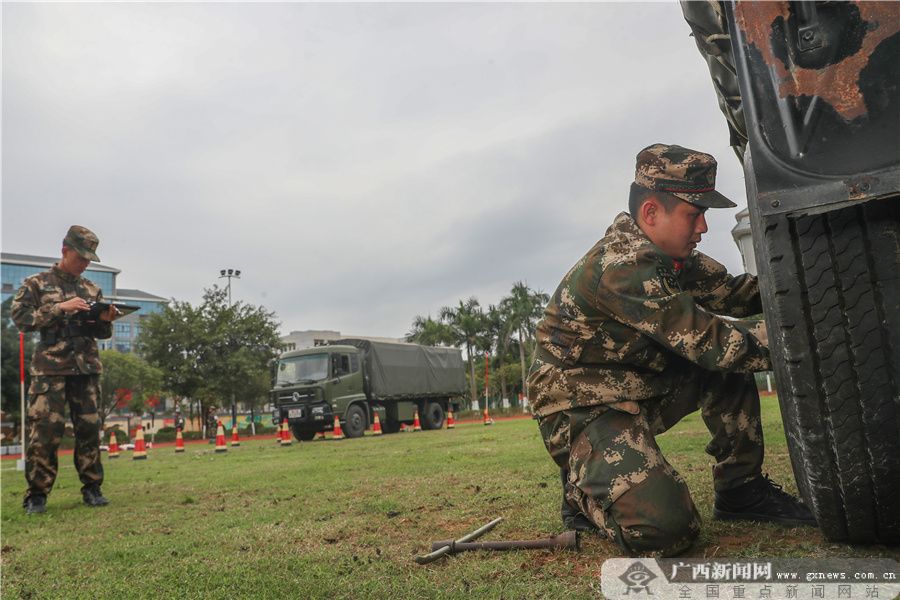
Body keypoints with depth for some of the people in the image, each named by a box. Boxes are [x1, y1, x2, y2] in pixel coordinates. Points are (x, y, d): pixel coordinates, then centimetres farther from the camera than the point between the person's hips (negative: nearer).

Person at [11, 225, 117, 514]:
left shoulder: (92, 289, 15)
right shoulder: (36, 284, 5)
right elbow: (20, 317, -6)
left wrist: (105, 321, -7)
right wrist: (60, 308, -16)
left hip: (87, 368, 4)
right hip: (50, 368, -4)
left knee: (89, 428, 3)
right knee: (44, 431, -6)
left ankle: (92, 489, 12)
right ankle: (37, 494, 5)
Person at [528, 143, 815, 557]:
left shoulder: (668, 254, 5)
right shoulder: (623, 265, -25)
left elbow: (732, 292, 6)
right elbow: (709, 343, -25)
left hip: (639, 391, 10)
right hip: (582, 410, -9)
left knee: (734, 350, 0)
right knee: (666, 530, -24)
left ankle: (741, 491, 11)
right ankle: (583, 489, 7)